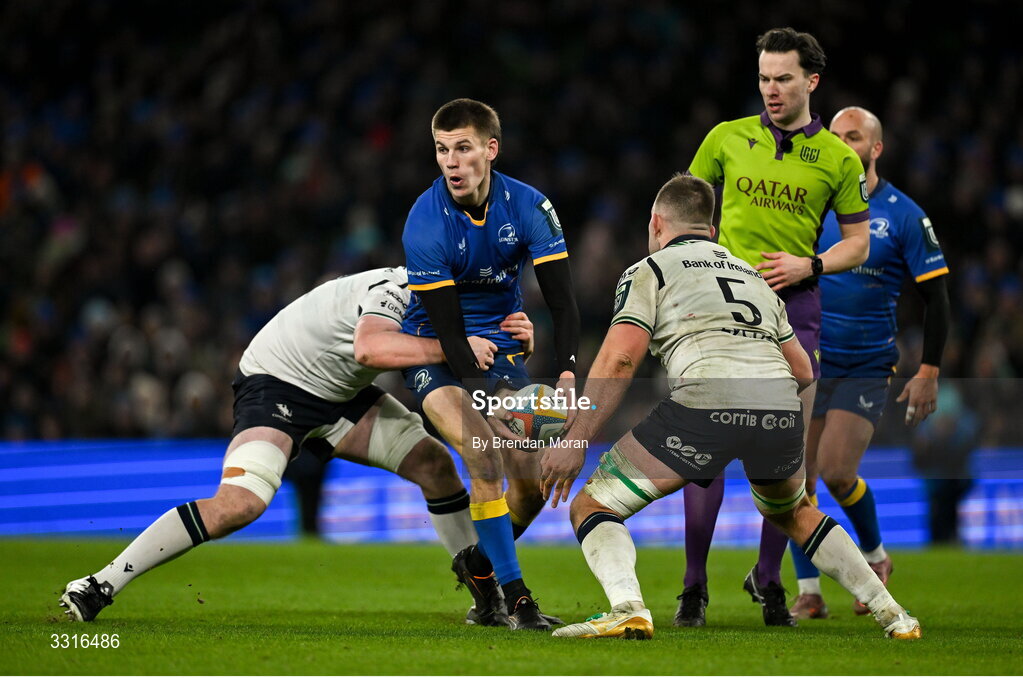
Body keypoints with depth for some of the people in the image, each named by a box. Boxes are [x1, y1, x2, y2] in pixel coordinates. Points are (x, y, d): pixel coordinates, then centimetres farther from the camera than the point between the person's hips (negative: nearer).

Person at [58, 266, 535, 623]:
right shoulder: (394, 290, -27)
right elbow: (370, 348, -48)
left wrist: (515, 339, -18)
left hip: (339, 395, 9)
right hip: (276, 380, -9)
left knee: (434, 465, 0)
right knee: (242, 501, -29)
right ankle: (100, 586, -26)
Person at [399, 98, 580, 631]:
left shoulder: (528, 207, -11)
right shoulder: (425, 222, -21)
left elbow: (561, 302, -11)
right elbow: (447, 328, -23)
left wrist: (568, 373, -27)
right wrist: (489, 398, -34)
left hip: (501, 344, 4)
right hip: (434, 349, -4)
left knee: (532, 479, -5)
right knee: (486, 458, -25)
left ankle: (480, 564, 23)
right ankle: (513, 593, -16)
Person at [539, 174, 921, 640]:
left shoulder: (649, 269, 17)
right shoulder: (753, 274, 33)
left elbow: (620, 359, 1)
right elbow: (803, 372, 31)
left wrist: (575, 442, 1)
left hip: (706, 399, -5)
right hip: (782, 408, 5)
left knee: (592, 508, 8)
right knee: (792, 513, 35)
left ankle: (627, 608, -20)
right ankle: (890, 613, 26)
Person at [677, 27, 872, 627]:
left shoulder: (838, 158, 4)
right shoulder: (727, 139, 5)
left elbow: (858, 241, 9)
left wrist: (809, 265, -7)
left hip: (795, 307, 0)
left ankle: (768, 579, 17)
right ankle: (694, 585, 1)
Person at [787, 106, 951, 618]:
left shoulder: (904, 215, -4)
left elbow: (935, 297, -1)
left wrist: (928, 373, -5)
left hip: (867, 368, -3)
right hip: (806, 360, 3)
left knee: (836, 472, -14)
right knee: (796, 478, -4)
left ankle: (875, 557, 14)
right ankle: (809, 593, 7)